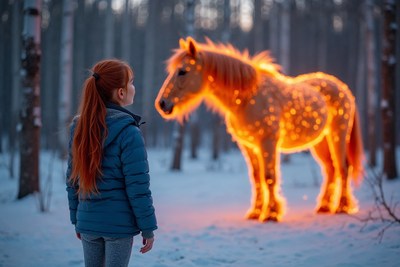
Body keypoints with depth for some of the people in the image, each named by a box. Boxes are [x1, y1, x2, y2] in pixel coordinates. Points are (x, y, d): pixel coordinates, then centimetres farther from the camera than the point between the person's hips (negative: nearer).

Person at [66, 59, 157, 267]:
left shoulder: (79, 127, 4)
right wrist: (148, 228, -7)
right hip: (119, 224, -5)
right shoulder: (127, 131, -15)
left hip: (87, 221, 6)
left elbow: (72, 178, 9)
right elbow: (138, 186, -14)